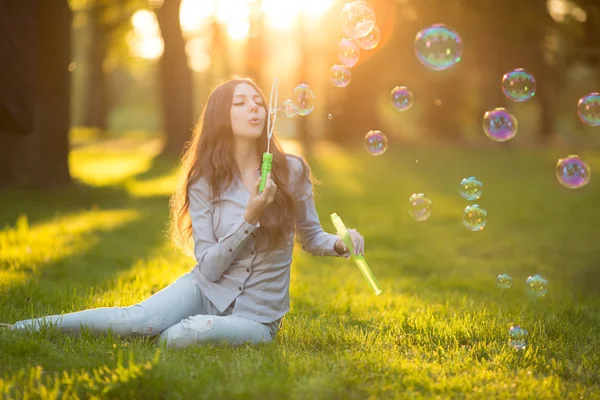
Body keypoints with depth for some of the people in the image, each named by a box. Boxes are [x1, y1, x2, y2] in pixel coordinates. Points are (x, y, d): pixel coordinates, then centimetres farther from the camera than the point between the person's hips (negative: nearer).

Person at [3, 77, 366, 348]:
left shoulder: (292, 171, -3)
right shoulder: (205, 183, -4)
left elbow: (311, 236, 10)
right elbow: (210, 268, -9)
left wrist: (340, 242, -12)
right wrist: (250, 218, -22)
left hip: (257, 315, 0)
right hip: (206, 289, 1)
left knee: (192, 333, -34)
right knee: (138, 319, -29)